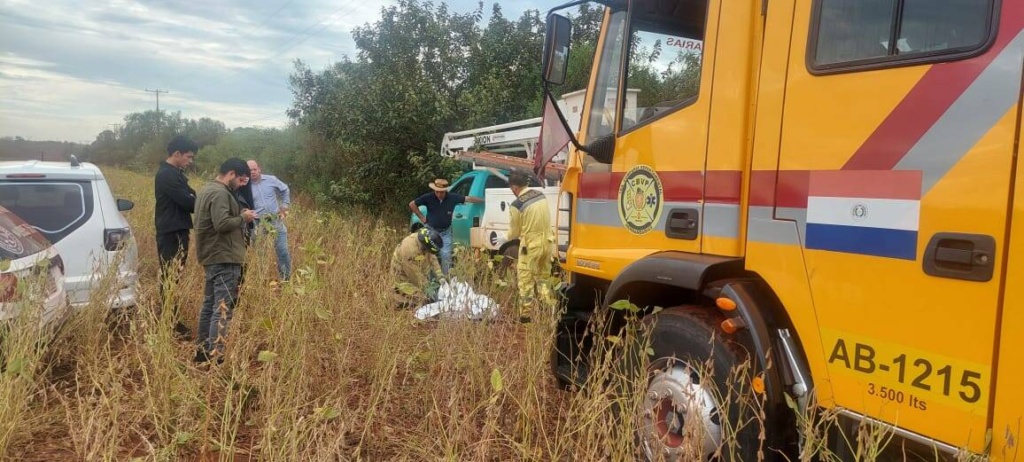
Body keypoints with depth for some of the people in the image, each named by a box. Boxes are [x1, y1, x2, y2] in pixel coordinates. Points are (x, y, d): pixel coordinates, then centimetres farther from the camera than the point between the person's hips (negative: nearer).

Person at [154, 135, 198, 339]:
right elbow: (187, 202, -21)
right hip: (171, 233, -10)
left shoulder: (175, 173, 15)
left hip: (177, 231, 10)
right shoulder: (167, 175, -18)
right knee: (170, 277, -5)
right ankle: (171, 323, 0)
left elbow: (189, 196, 14)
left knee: (172, 277, 16)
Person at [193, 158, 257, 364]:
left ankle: (203, 350, 22)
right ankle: (215, 355, -11)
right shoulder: (220, 193, -16)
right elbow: (222, 223, -26)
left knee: (210, 304, 15)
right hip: (223, 258, -11)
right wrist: (243, 218, -11)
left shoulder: (207, 189, 17)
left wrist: (239, 215, 13)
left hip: (211, 257, 11)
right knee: (223, 308, -10)